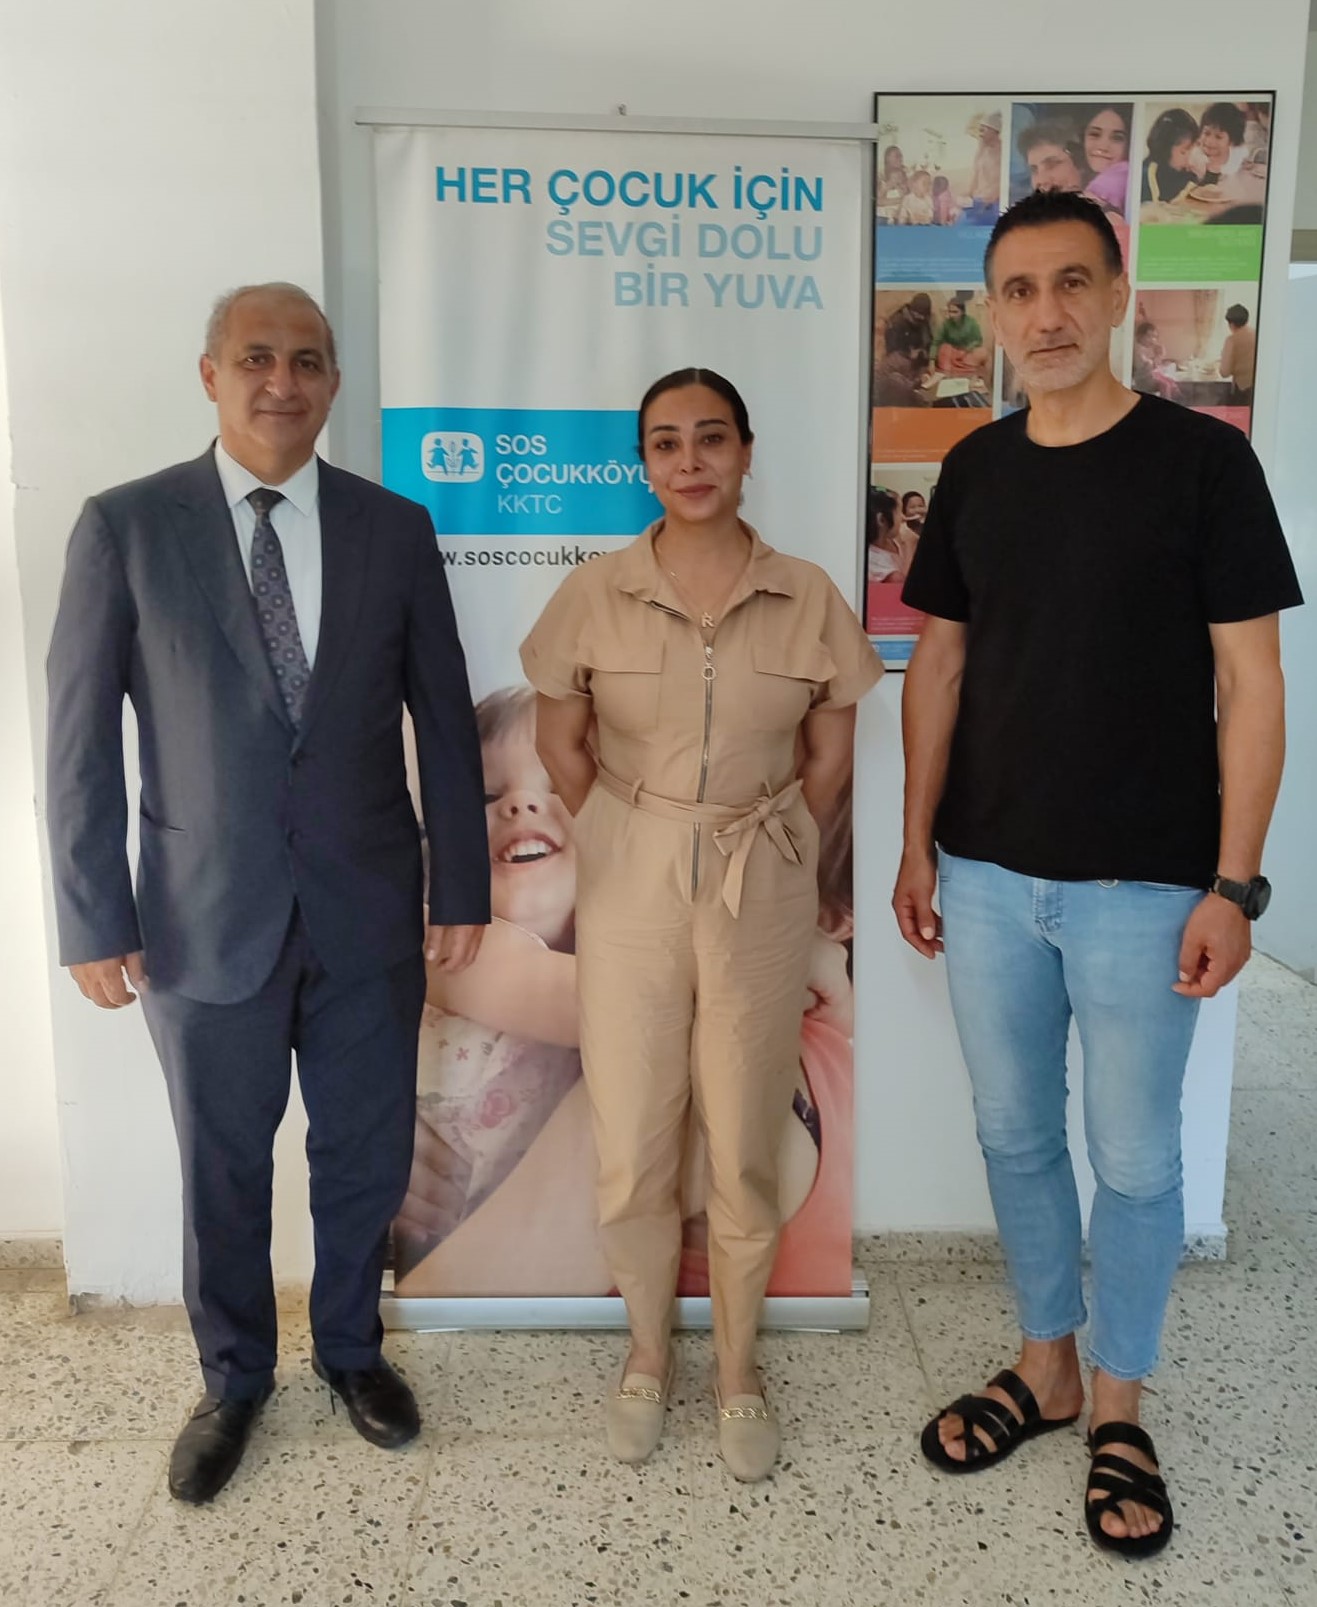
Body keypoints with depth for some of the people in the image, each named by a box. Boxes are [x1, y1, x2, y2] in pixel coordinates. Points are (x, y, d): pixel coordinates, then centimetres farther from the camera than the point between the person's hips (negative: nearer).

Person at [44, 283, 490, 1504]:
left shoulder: (395, 528, 1)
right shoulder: (126, 526, -4)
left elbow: (444, 720, 4)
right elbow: (80, 738, -3)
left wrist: (461, 886, 3)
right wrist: (94, 921, -5)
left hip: (369, 913, 2)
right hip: (206, 919, -1)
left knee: (365, 1154, 16)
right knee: (222, 1170, 15)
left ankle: (351, 1348, 41)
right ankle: (234, 1379, 40)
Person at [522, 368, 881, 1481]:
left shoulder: (808, 597, -2)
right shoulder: (595, 595, -3)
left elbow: (831, 754, 6)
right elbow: (562, 745, 5)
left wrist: (758, 846, 6)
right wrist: (632, 846, 6)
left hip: (761, 895, 0)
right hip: (630, 890, 0)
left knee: (747, 1149, 9)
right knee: (631, 1150, 8)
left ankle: (739, 1370, 31)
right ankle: (648, 1353, 33)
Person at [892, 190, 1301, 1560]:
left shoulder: (1202, 459, -6)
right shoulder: (975, 471, 6)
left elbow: (1248, 682, -6)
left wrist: (1232, 886, -10)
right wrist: (916, 843, 6)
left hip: (1142, 883, -3)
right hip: (987, 876, 4)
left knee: (1134, 1158, 10)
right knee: (1015, 1135, 15)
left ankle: (1118, 1405, 31)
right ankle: (1044, 1366, 36)